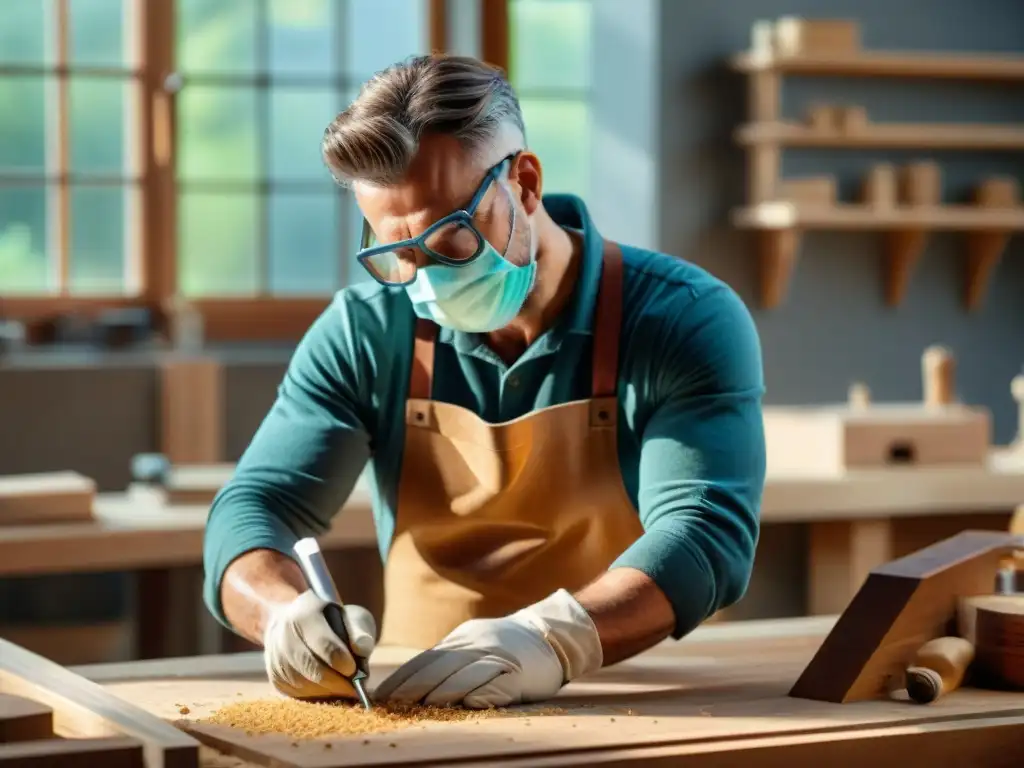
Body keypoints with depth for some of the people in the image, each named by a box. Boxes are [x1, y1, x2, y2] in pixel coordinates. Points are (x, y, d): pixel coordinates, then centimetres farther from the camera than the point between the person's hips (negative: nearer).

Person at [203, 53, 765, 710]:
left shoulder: (688, 321, -8)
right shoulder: (363, 335, 1)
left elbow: (706, 534, -18)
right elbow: (256, 509, -2)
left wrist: (556, 640, -36)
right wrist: (289, 615, -25)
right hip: (419, 708, 2)